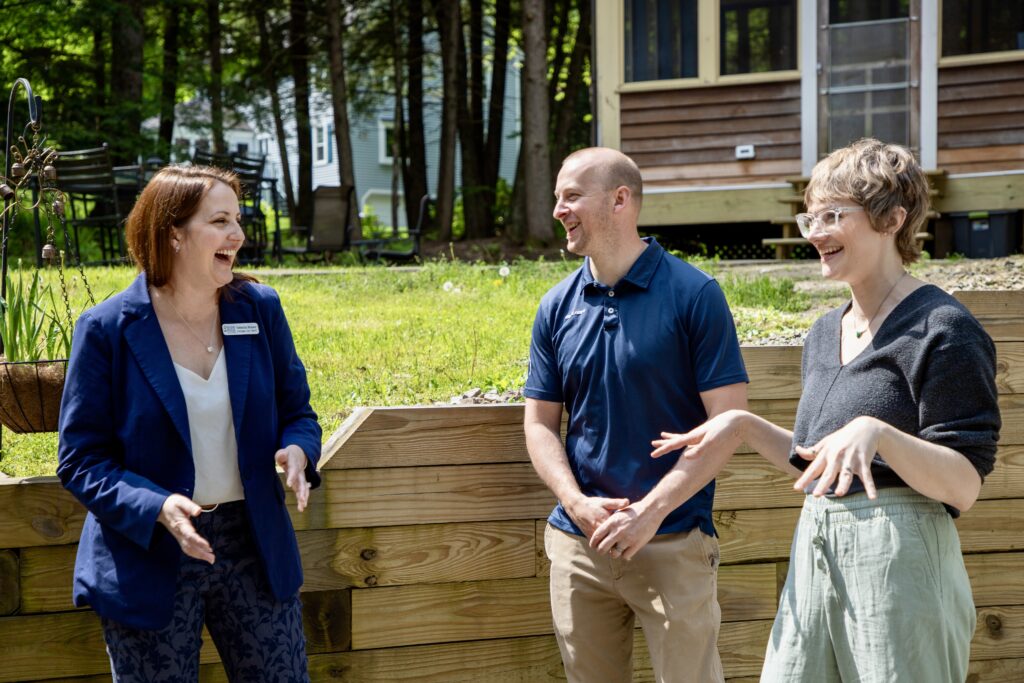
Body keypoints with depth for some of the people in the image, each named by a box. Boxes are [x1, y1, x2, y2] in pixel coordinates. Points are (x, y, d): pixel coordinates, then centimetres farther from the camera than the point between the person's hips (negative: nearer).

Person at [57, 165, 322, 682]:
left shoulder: (259, 309, 1)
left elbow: (295, 408, 11)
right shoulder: (106, 329, -10)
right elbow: (81, 459, -8)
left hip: (254, 545, 3)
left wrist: (297, 449, -14)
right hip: (149, 560, -3)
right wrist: (155, 508, -25)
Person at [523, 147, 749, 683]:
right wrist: (577, 504, -7)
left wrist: (650, 511, -16)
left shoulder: (694, 295, -7)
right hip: (578, 542, 4)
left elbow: (726, 422, -9)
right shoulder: (557, 308, 7)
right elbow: (540, 423, 10)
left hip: (673, 541, -4)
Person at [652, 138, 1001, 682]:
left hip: (899, 555, -7)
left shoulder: (943, 330, -10)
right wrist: (744, 426, 9)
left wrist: (875, 432, -29)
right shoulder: (825, 335, 15)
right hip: (814, 551, 7)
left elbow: (964, 487, -15)